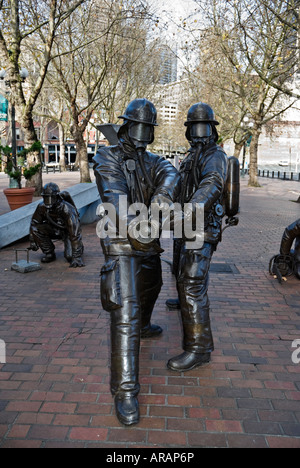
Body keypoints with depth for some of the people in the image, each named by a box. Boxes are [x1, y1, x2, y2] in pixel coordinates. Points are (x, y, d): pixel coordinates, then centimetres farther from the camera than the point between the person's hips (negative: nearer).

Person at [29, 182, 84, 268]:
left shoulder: (67, 209, -36)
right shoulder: (42, 206, -20)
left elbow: (75, 233, -38)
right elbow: (34, 223, 0)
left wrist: (77, 257, -40)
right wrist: (32, 241, 0)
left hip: (68, 231, -5)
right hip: (55, 230, 5)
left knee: (70, 256, -26)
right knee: (36, 229, -21)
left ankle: (79, 247, 12)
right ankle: (49, 253, -2)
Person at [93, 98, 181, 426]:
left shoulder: (152, 161, 9)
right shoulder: (106, 159, -9)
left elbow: (170, 176, -14)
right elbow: (116, 197, -26)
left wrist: (161, 197, -37)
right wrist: (135, 231, -40)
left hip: (148, 244, 8)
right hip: (122, 246, -7)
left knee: (149, 289, 30)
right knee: (125, 313, -13)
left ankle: (143, 326, 62)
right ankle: (124, 391, -8)